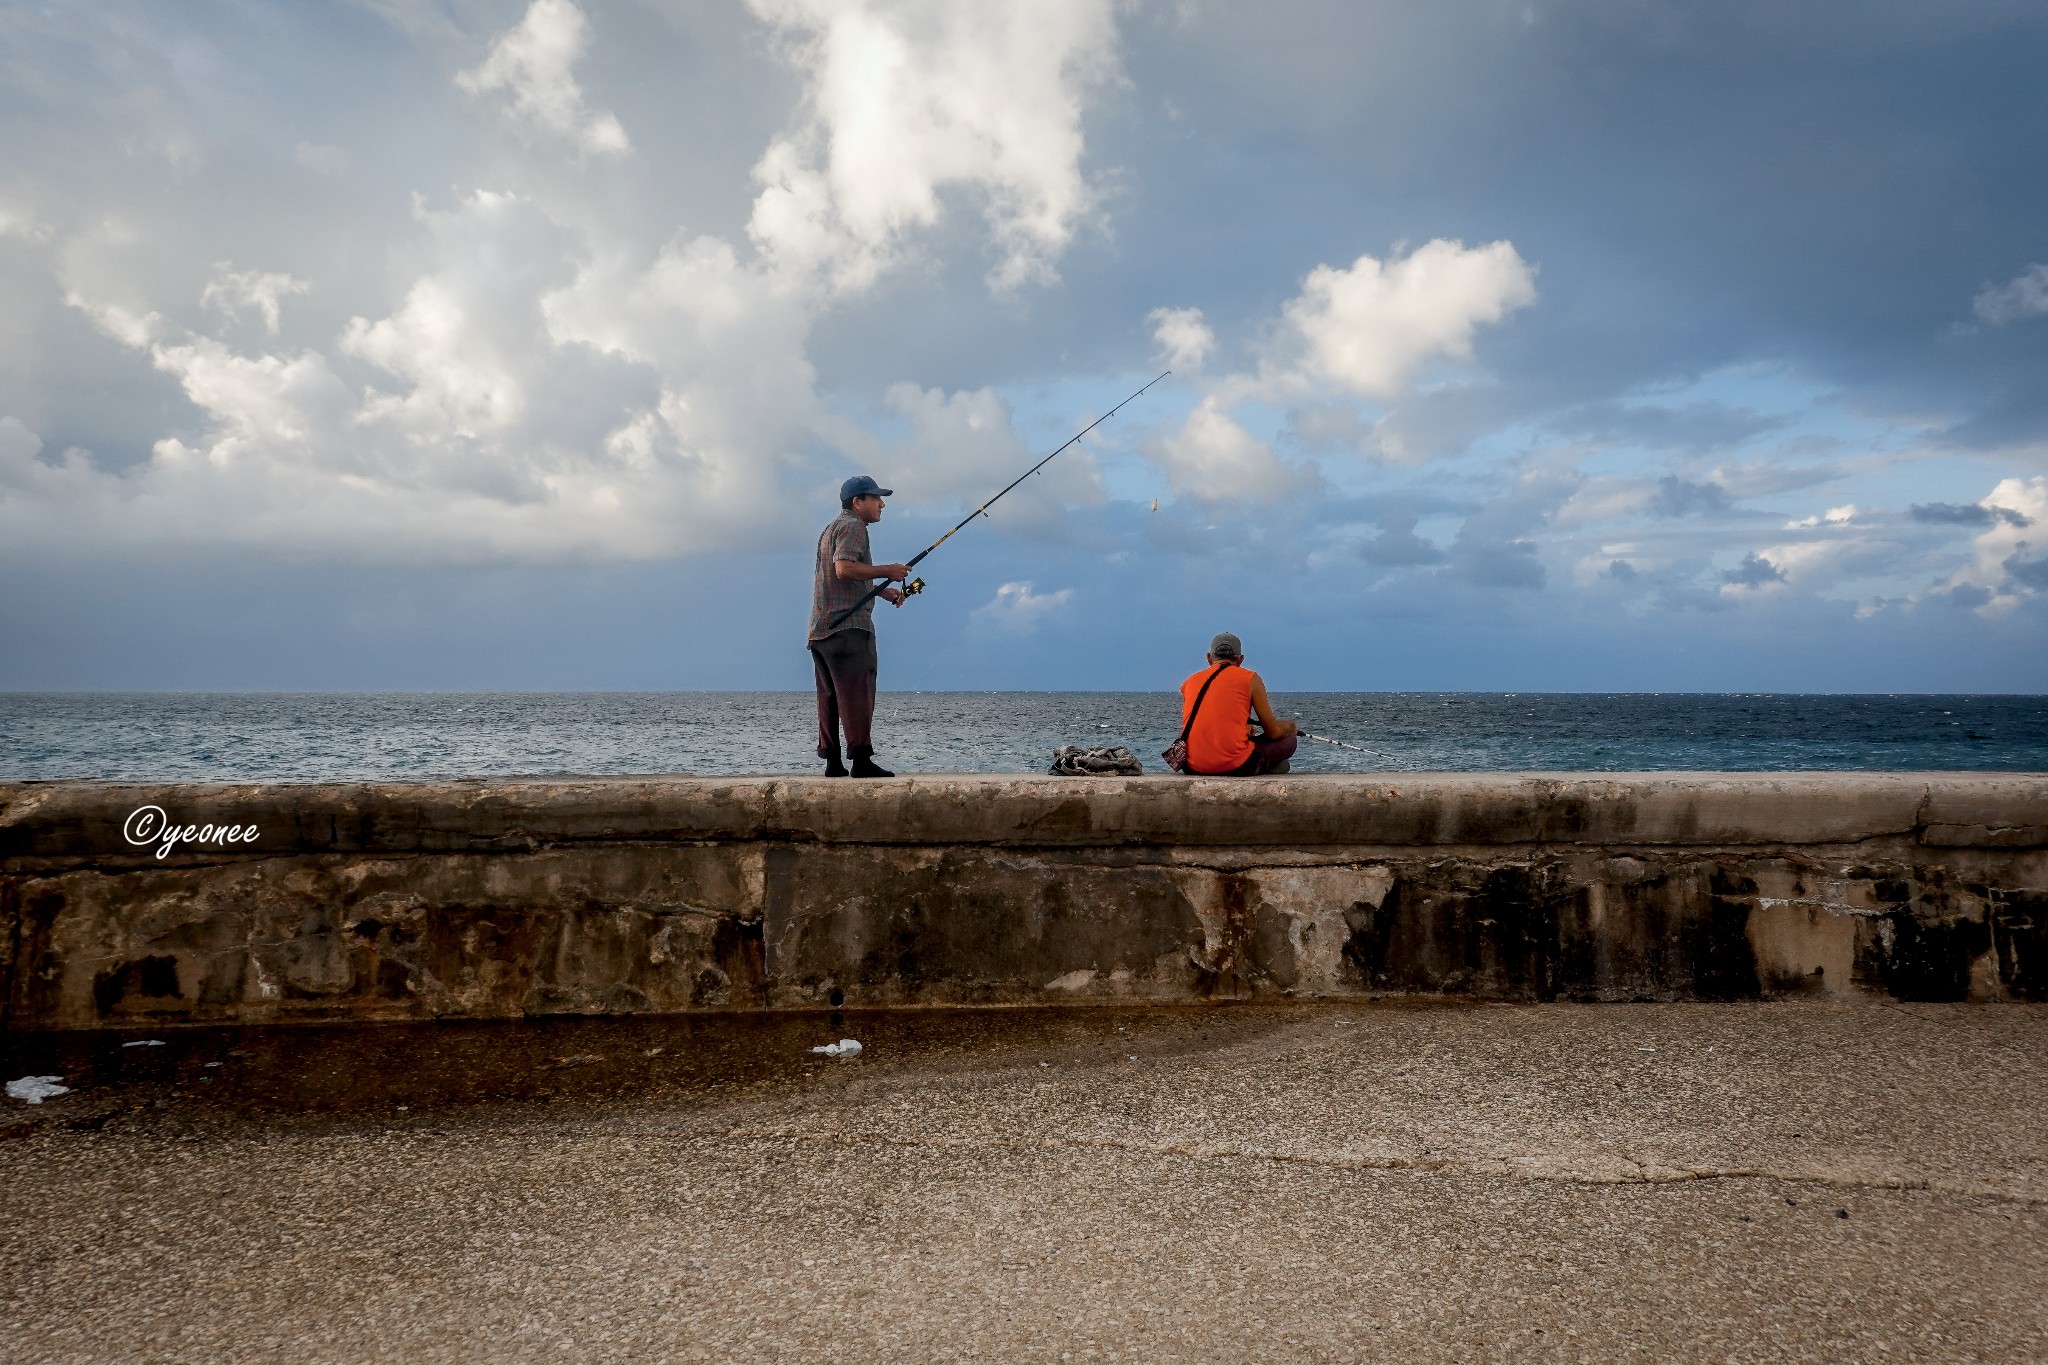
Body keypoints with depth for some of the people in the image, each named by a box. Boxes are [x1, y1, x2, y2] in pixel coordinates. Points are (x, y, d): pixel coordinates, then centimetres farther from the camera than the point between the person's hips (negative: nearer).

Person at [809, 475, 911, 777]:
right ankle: (861, 760, -15)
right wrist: (887, 571, -13)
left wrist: (883, 590, 23)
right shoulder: (853, 526, -6)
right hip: (848, 627, -10)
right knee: (856, 694, -11)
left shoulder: (832, 528, 26)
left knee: (830, 696, 8)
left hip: (820, 628, 10)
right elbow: (844, 569, -21)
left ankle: (832, 762, 8)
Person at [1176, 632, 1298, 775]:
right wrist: (1291, 727, 30)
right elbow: (1274, 732, 6)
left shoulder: (1189, 682, 14)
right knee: (1289, 741, 18)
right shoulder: (1250, 679, 3)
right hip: (1236, 767, -4)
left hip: (1193, 767, 4)